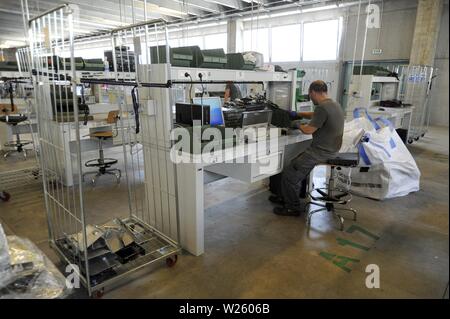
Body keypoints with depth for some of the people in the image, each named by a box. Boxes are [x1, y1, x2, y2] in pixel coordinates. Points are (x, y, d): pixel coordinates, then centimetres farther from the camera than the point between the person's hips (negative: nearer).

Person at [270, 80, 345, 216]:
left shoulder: (322, 107, -22)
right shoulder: (334, 104, 11)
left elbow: (309, 129, -18)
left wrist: (297, 125, 2)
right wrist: (297, 114, 29)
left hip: (322, 152, -10)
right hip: (329, 149, 10)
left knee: (289, 174, -6)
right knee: (295, 164, 18)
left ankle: (294, 207, 9)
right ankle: (285, 197, 27)